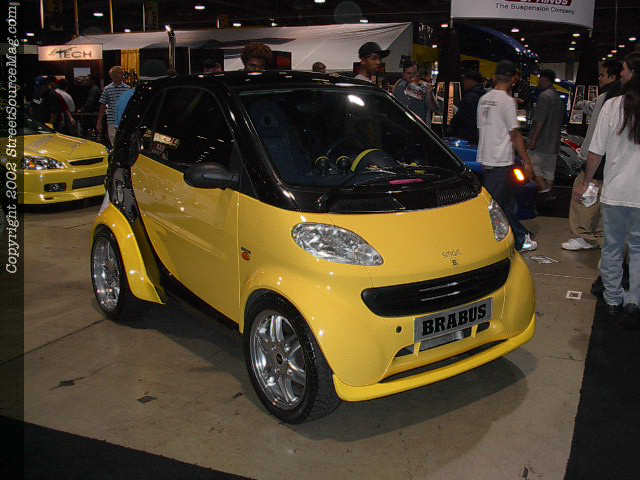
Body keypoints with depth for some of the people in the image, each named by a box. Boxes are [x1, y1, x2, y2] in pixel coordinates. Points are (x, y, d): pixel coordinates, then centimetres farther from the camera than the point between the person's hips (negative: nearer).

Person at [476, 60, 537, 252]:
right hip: (501, 160, -8)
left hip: (486, 158, 8)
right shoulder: (507, 100, -12)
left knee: (507, 201, 15)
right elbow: (515, 134, -12)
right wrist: (526, 161, -7)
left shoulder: (483, 99, 11)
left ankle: (521, 239, 25)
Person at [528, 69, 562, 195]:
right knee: (549, 170, 11)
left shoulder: (544, 96, -14)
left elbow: (540, 121, -21)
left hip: (542, 141, -9)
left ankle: (544, 189, -15)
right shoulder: (557, 96, 17)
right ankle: (548, 194, 15)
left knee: (532, 164, -4)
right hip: (553, 143, 9)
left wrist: (533, 139, -20)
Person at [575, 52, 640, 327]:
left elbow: (596, 152, -5)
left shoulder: (613, 106, -8)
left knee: (612, 248, 14)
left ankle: (613, 301, 24)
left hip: (614, 192, 0)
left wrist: (586, 182, 8)